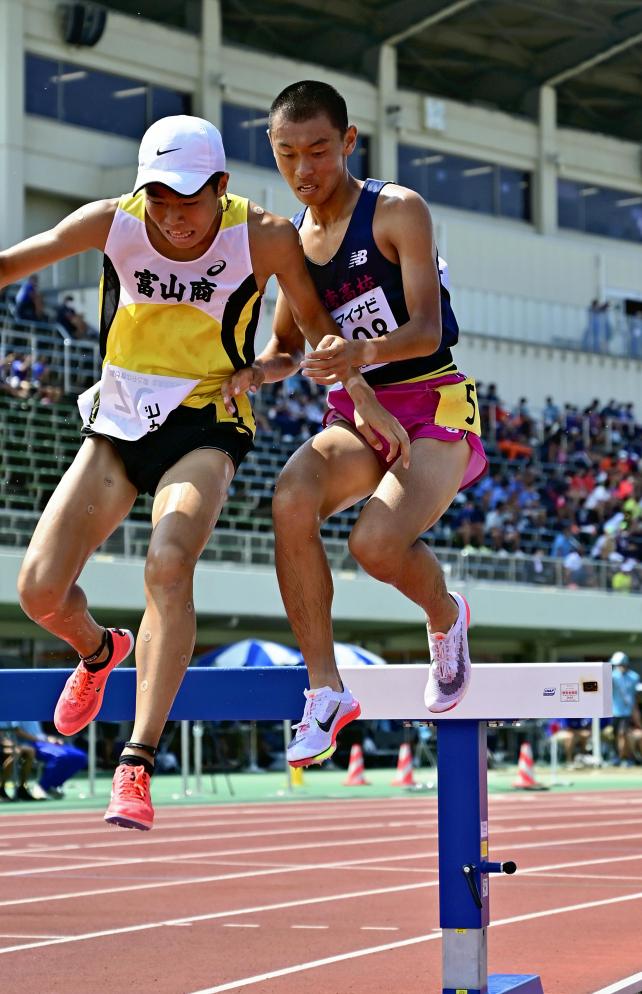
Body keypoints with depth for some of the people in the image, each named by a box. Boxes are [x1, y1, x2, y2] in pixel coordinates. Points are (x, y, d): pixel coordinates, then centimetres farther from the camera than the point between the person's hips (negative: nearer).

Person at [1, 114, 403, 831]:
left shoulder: (265, 238, -14)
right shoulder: (113, 222, -11)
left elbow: (315, 323, 1)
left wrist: (366, 401, -5)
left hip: (204, 428, -3)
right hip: (115, 424, 3)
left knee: (169, 561, -31)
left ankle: (137, 765, -28)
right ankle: (98, 653, 32)